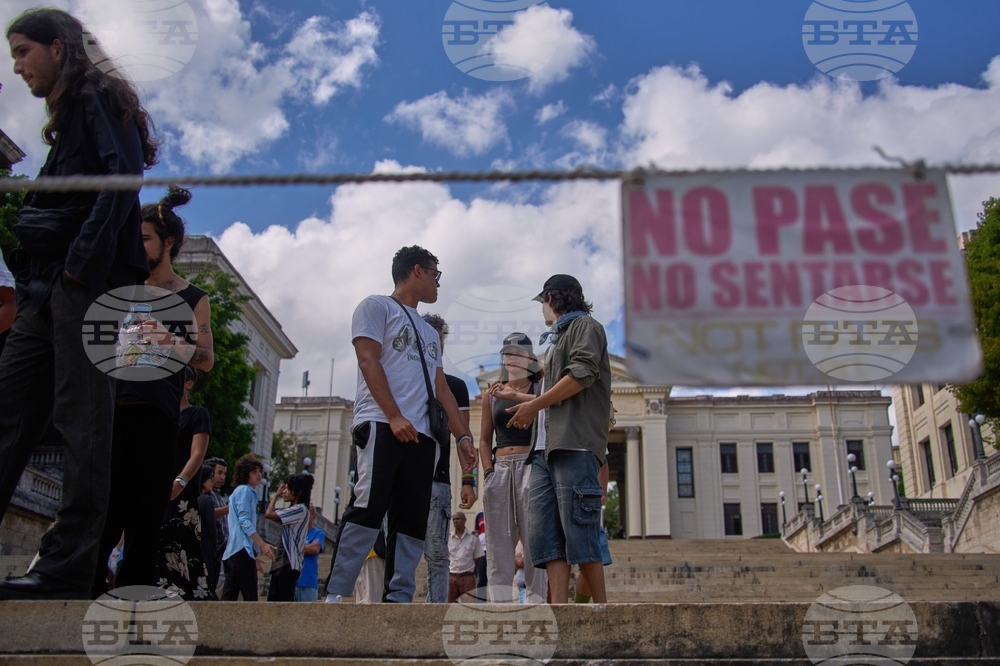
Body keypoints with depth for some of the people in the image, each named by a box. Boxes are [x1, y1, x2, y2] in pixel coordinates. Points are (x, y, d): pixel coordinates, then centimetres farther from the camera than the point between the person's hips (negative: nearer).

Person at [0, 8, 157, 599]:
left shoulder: (101, 97, 0)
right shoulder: (68, 114, 26)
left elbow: (123, 181, -16)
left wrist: (84, 260, -21)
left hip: (88, 283, -9)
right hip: (49, 288, 9)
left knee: (81, 421, -7)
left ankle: (69, 570, -2)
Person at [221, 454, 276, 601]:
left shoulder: (240, 491, 26)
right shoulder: (245, 490, -4)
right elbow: (244, 520, -16)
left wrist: (253, 556, 31)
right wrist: (262, 544, -22)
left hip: (231, 552, 10)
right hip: (242, 550, -10)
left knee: (228, 598, 5)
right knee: (250, 598, -9)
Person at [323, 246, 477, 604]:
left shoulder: (429, 332, 28)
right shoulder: (377, 307, 8)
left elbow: (441, 389, 24)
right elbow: (368, 361, -6)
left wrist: (463, 436, 13)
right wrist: (394, 416, -17)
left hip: (422, 436, 7)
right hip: (381, 426, -7)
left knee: (412, 522, 0)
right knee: (367, 510, -16)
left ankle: (398, 599, 1)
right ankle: (335, 596, -14)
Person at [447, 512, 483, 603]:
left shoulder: (473, 538, 3)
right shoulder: (448, 538, 6)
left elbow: (477, 558, 8)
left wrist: (473, 572, 3)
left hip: (467, 577, -2)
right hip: (452, 577, 2)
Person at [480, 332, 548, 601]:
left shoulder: (540, 386, 7)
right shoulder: (492, 393, 17)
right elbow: (485, 439, 16)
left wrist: (514, 395, -24)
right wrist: (488, 471, 2)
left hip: (531, 465, -4)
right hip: (500, 468, 4)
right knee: (498, 543, 1)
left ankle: (537, 600, -8)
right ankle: (499, 602, 2)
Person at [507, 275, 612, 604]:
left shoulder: (585, 325, 6)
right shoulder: (557, 339, 31)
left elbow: (583, 373, -10)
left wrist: (535, 405, -6)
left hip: (574, 444, -8)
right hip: (545, 447, 8)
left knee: (578, 533, -12)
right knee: (546, 534, -5)